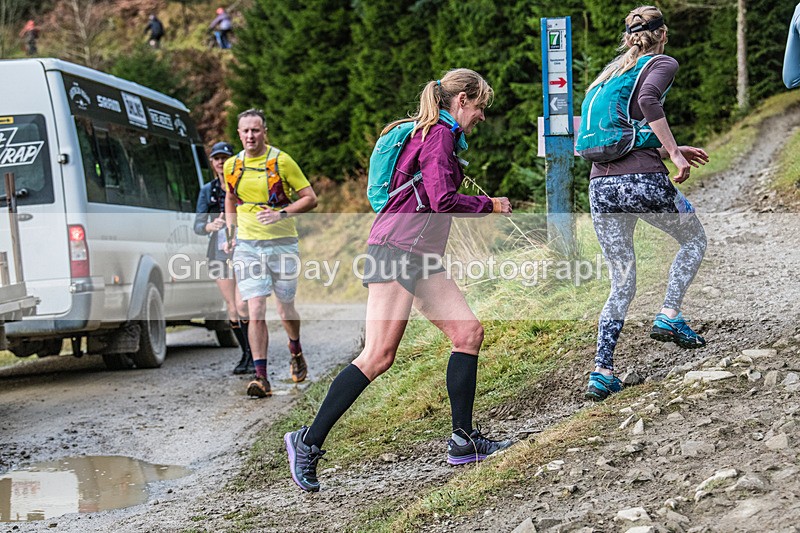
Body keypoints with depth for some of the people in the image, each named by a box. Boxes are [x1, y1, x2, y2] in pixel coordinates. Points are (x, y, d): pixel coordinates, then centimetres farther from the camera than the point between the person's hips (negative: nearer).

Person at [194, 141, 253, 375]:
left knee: (242, 305, -16)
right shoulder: (207, 190, 8)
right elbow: (197, 226, 4)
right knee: (232, 308, 4)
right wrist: (210, 226, -18)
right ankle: (246, 355, 16)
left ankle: (254, 355, -5)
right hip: (219, 252, 3)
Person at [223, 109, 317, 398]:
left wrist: (281, 214, -18)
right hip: (247, 246, 2)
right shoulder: (232, 166, 6)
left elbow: (310, 198, -4)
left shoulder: (282, 161, -7)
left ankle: (296, 351, 40)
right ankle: (261, 377, -11)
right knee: (256, 313, -11)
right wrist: (231, 233, 13)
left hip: (282, 243, -2)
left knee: (285, 311, 8)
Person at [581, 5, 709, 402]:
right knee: (694, 240, 23)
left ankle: (602, 370, 3)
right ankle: (669, 317, 7)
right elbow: (648, 99, -18)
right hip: (643, 180, -6)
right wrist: (674, 153, -13)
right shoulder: (663, 63, 4)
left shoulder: (613, 70, 23)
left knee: (622, 284, 13)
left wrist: (669, 151, 29)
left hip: (601, 186, 6)